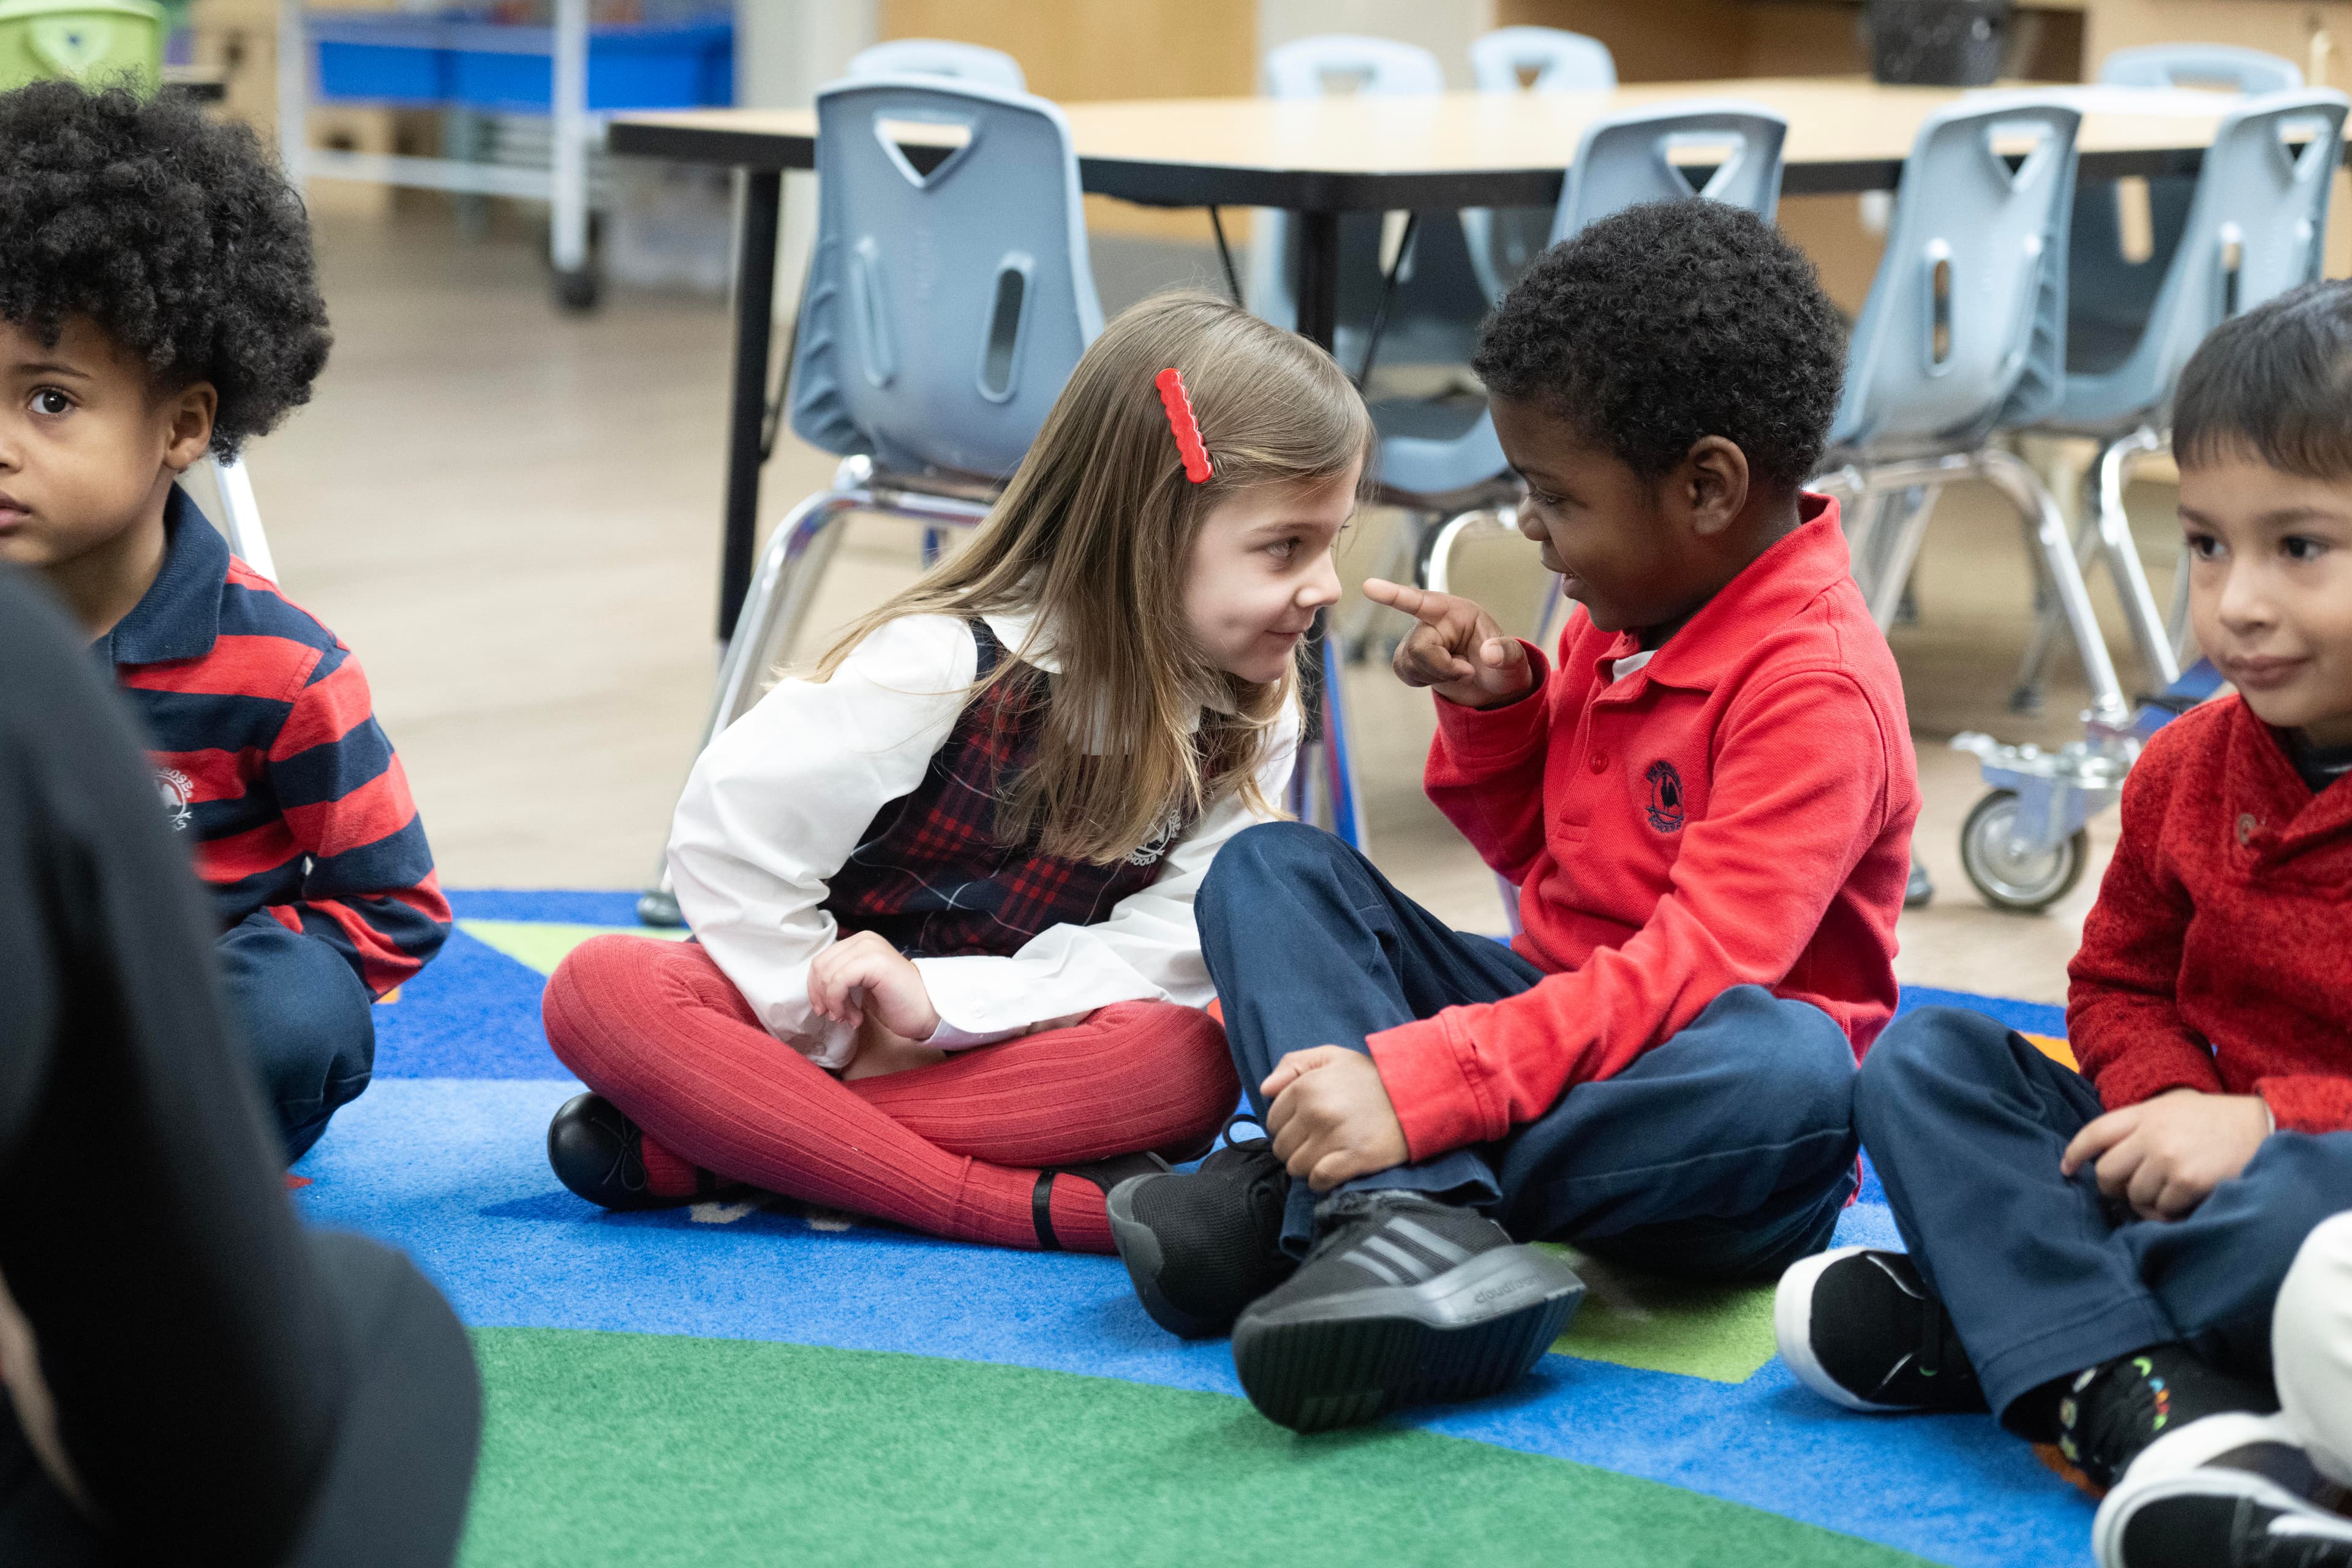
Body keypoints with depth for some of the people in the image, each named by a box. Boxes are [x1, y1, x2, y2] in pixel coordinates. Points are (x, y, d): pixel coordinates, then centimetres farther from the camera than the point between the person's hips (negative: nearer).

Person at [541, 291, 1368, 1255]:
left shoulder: (1248, 724, -5)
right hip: (824, 1020, -2)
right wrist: (841, 1033, -12)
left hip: (1010, 1038, 3)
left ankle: (689, 1148, -31)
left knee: (1195, 1063, -32)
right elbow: (730, 831, -16)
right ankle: (1025, 1203, -39)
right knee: (602, 992, -30)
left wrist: (939, 1001, -25)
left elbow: (1162, 954, -14)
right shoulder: (952, 662, -18)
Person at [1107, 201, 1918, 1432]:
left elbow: (1699, 967, -31)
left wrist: (1416, 1087, -39)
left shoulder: (1817, 684, -20)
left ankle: (1299, 1196, -38)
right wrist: (1494, 709, -1)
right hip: (1555, 1011, 8)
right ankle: (1412, 1214, -32)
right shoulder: (1621, 621, 7)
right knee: (1271, 867, -3)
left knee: (1795, 1067, -41)